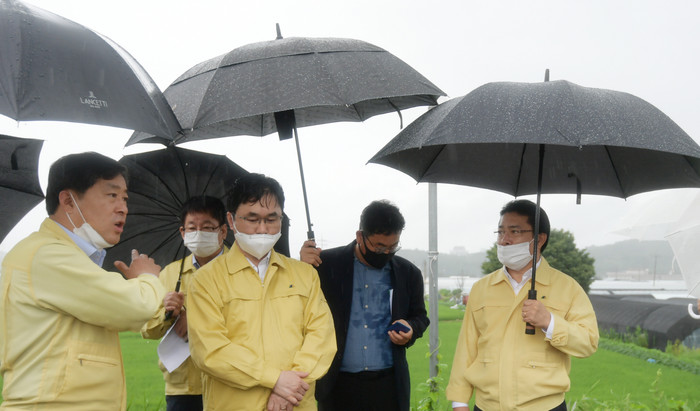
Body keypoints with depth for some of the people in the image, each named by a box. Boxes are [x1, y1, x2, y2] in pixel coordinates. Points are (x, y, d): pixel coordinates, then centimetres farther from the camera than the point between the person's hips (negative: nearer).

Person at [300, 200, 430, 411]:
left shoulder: (409, 273, 6)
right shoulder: (328, 264, -2)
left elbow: (420, 316, 18)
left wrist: (410, 329, -5)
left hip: (388, 385, 2)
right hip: (339, 384, -2)